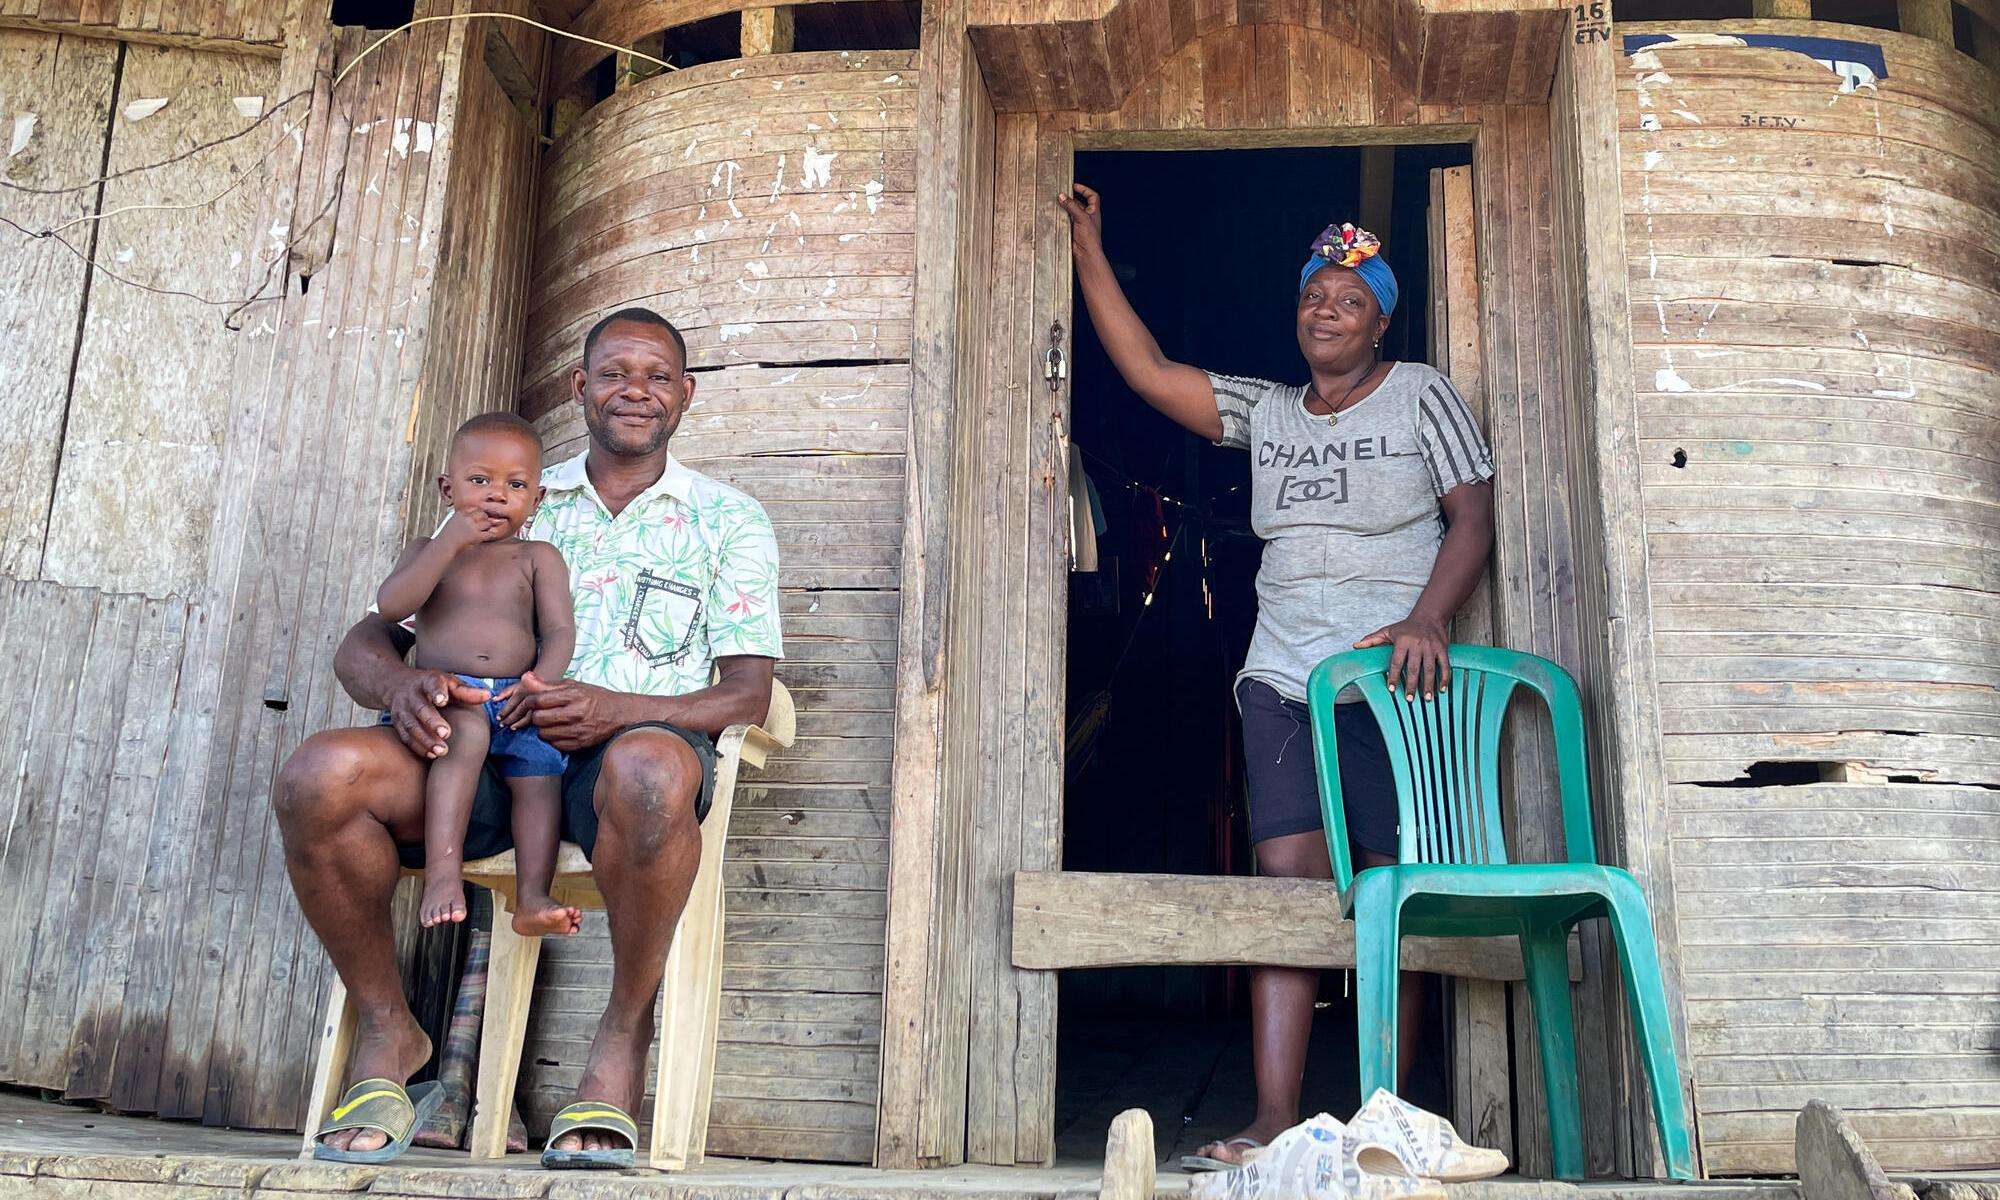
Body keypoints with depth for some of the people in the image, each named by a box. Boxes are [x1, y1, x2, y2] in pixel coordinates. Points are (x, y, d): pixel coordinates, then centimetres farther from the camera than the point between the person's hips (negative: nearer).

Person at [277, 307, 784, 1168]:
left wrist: (621, 708, -16)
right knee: (318, 777, -27)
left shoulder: (729, 521, 15)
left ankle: (622, 1036, -18)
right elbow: (364, 642, 16)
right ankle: (385, 1027, -4)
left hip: (627, 749, -2)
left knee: (649, 770, -41)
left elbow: (747, 693, 4)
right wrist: (399, 685, -12)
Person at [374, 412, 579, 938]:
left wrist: (542, 679, -15)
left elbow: (559, 630, 7)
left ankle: (533, 897, -29)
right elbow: (390, 606, -1)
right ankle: (443, 871, -41)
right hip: (444, 695, -2)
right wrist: (450, 544, -5)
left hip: (516, 699, 2)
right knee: (466, 730, -35)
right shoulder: (430, 550, 19)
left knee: (541, 768, -25)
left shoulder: (538, 558, 18)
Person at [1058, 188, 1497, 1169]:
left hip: (1394, 682, -3)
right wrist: (1087, 250, 13)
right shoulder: (1265, 413, 18)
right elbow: (1146, 369, 15)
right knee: (1289, 884, -8)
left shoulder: (1420, 397, 7)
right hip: (1282, 681, 3)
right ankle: (1275, 1122, -11)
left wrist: (1426, 618, -17)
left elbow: (1474, 515, -1)